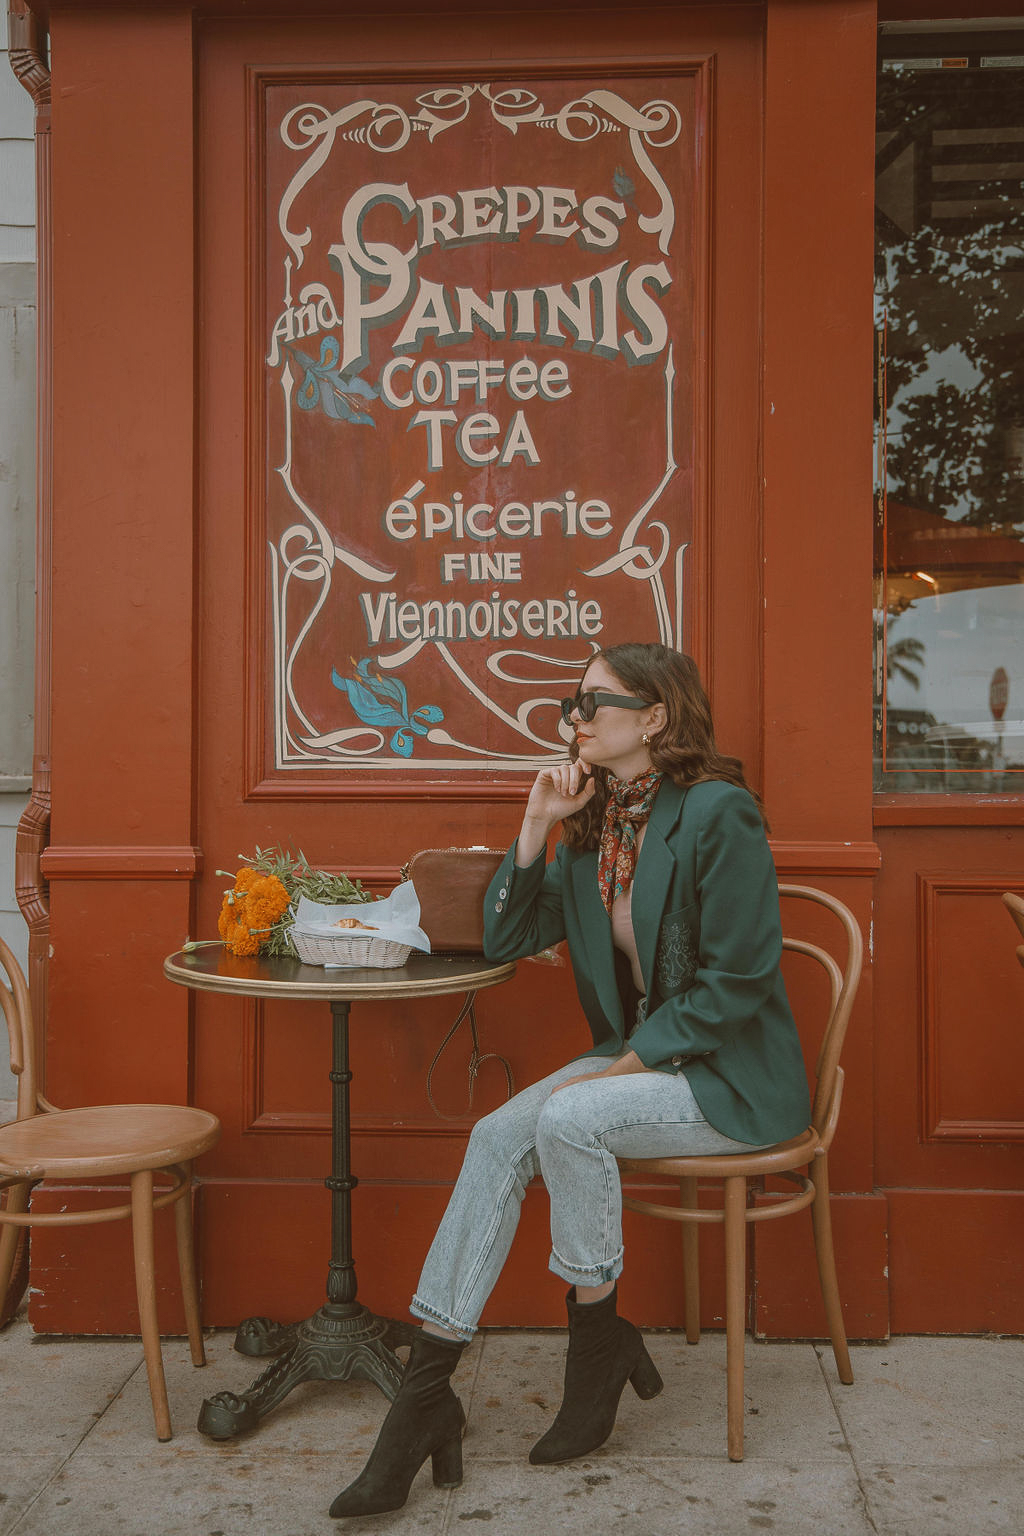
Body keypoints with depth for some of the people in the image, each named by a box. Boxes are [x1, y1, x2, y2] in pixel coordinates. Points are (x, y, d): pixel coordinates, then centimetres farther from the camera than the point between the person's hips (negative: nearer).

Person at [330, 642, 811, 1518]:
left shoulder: (719, 813, -16)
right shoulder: (597, 823, 9)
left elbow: (738, 980, -18)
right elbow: (506, 941, 8)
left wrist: (625, 1065, -19)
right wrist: (538, 827, -2)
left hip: (730, 1076, -7)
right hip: (638, 1059, 7)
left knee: (567, 1119, -29)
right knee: (497, 1139, -15)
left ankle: (598, 1342, -7)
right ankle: (426, 1393, -13)